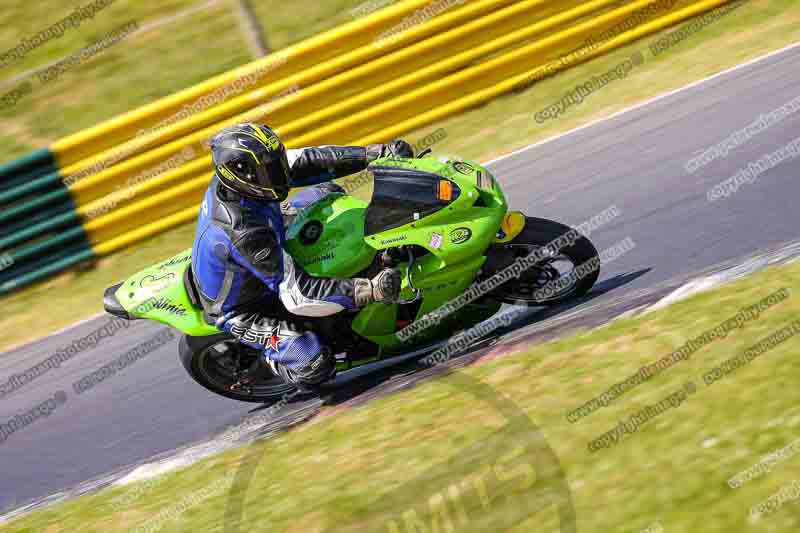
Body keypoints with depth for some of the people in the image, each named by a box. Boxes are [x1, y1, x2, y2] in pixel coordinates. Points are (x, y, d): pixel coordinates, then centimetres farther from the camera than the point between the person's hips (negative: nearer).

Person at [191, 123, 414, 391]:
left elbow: (302, 162, -12)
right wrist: (370, 291, -46)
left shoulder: (233, 174, -21)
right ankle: (271, 362, 9)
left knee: (326, 193, 7)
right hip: (240, 309, -8)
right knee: (315, 365, -25)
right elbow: (296, 293, -41)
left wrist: (374, 153, -18)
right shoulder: (243, 233, -43)